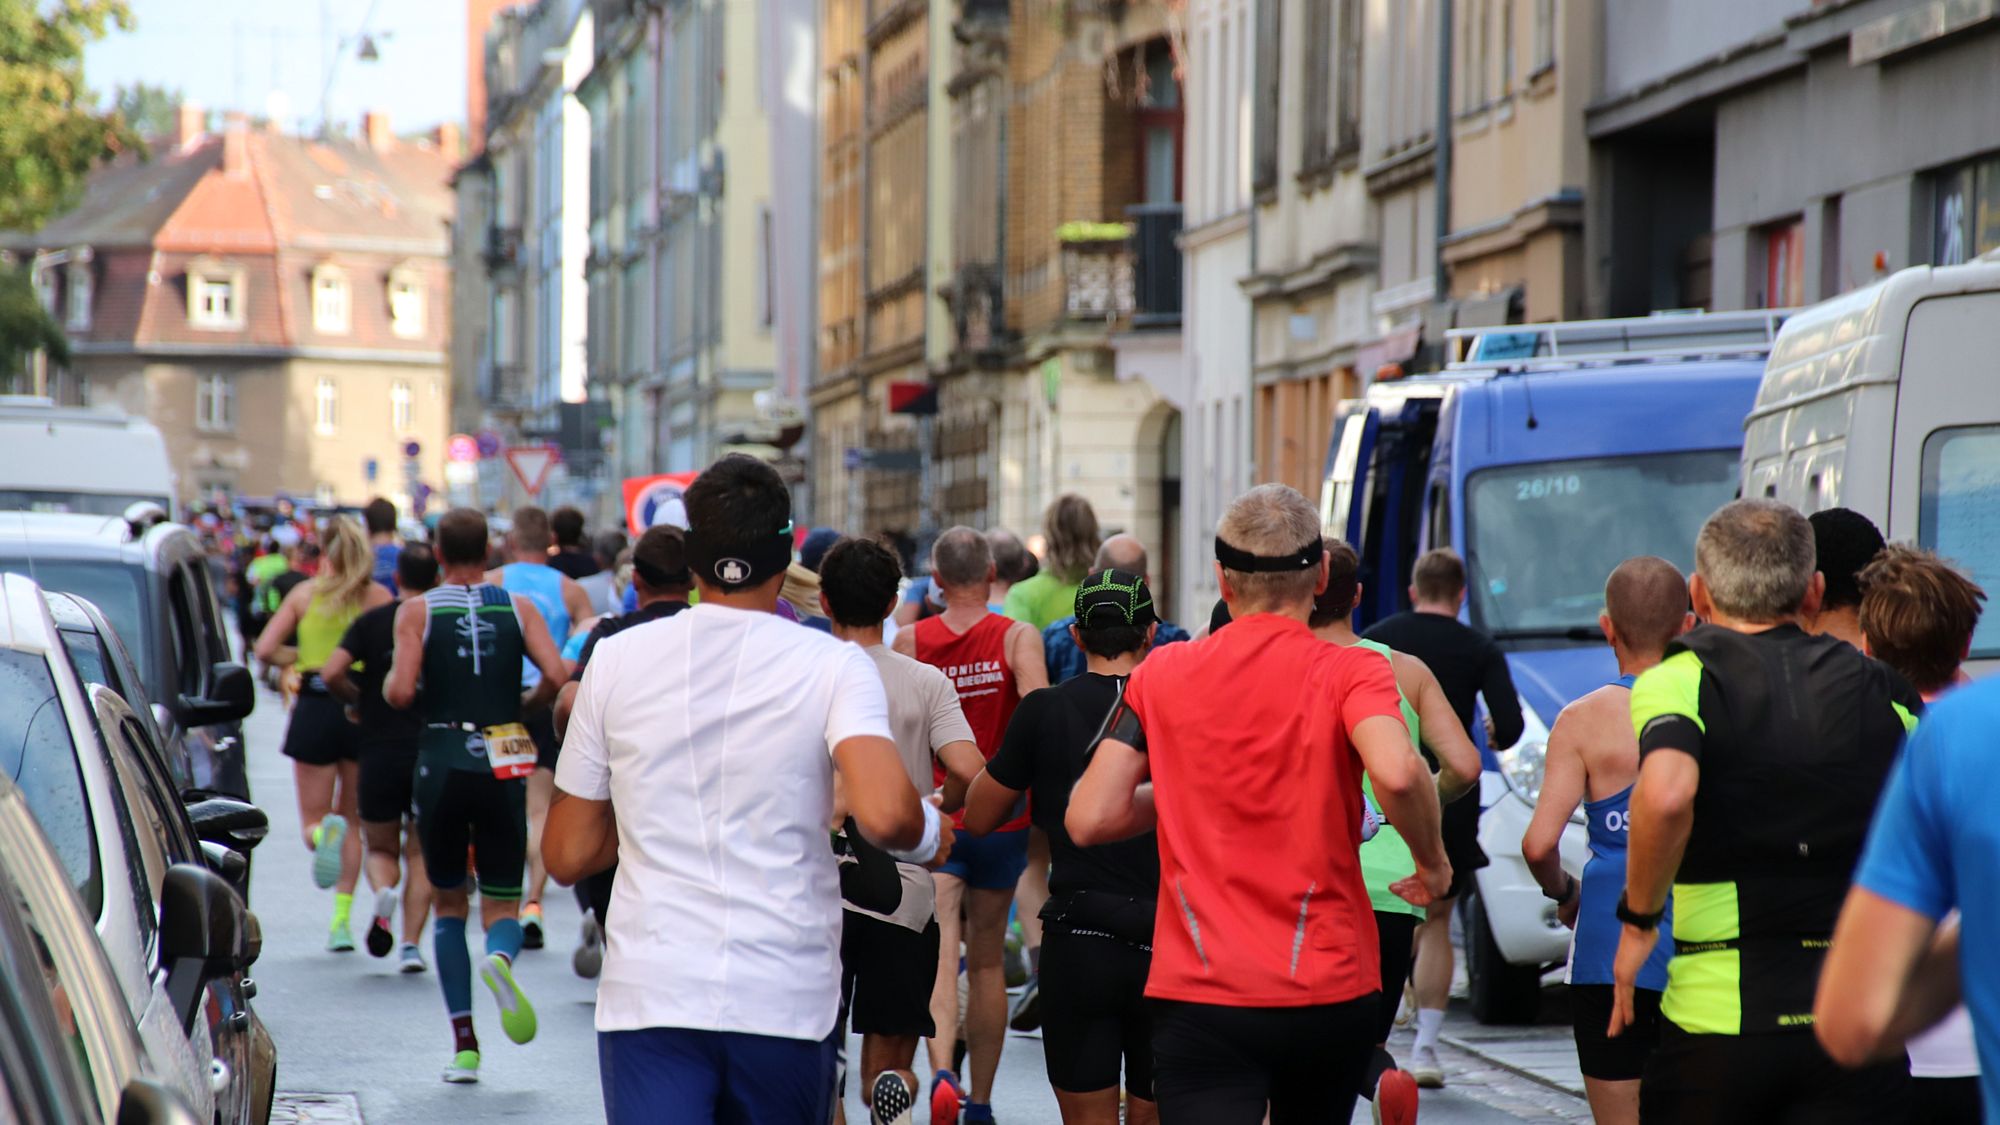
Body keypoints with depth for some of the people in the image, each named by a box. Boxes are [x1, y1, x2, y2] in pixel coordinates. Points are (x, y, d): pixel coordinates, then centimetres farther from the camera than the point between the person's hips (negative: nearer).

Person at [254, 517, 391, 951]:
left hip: (315, 707, -1)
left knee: (313, 819, 10)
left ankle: (323, 834, -29)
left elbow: (266, 649, 0)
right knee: (352, 820, 15)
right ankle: (341, 919, 7)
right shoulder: (379, 597, 2)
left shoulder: (305, 592, 5)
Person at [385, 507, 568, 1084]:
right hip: (503, 766, 1)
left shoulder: (417, 611, -1)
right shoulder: (518, 608, 5)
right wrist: (521, 707, 11)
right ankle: (499, 958, -28)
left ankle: (464, 1043, 4)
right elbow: (555, 674, -9)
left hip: (441, 764, -1)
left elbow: (400, 692, -12)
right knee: (502, 903, 10)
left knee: (448, 903, 14)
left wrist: (390, 685, 11)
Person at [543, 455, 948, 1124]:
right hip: (787, 998, 0)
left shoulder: (617, 658, 5)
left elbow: (569, 856, 9)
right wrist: (928, 836, 3)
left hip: (648, 995, 0)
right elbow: (884, 815, -20)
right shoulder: (832, 667, -3)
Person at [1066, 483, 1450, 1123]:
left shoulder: (1162, 674, 3)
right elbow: (1395, 773, -24)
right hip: (1332, 991, 1)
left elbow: (1088, 820, 0)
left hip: (1197, 997, -1)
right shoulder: (1351, 673, -4)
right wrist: (1432, 860, -5)